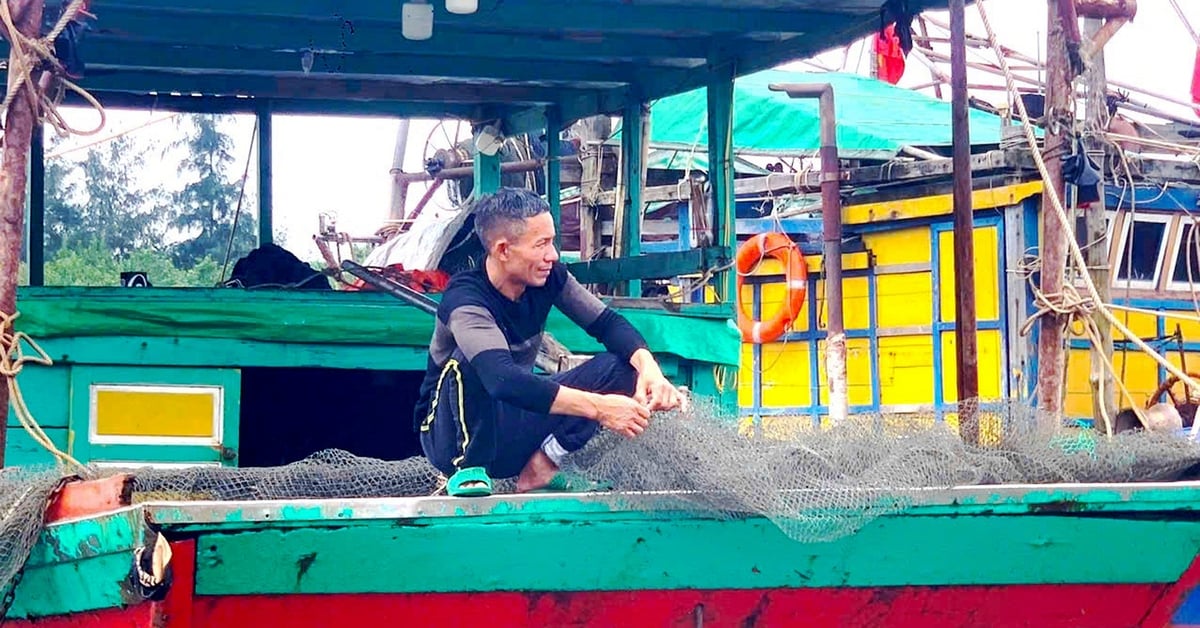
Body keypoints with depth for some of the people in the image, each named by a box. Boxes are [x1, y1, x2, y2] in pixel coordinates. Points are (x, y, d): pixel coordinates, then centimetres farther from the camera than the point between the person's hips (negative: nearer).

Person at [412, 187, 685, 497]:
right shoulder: (465, 300, -28)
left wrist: (649, 368, -29)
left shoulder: (549, 278, -8)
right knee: (467, 364, -37)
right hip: (453, 438, -6)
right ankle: (467, 468, -20)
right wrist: (598, 407, -50)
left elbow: (607, 322, -6)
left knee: (620, 365, -10)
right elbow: (503, 379, -44)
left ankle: (540, 470, -10)